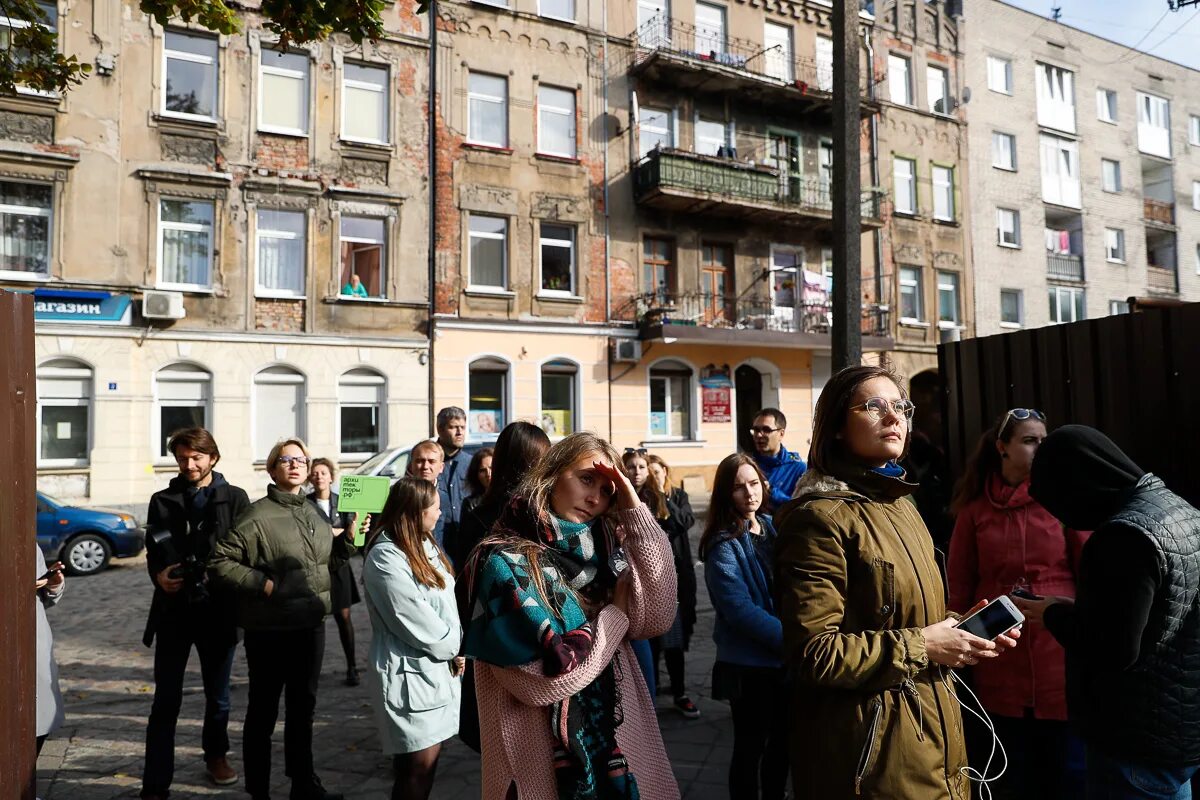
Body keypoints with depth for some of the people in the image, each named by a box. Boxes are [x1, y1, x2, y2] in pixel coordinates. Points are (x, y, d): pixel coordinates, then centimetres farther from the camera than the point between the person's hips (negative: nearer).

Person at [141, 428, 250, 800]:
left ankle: (216, 755, 39)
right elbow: (153, 550, 7)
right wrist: (159, 575, -13)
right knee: (166, 699, 1)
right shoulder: (163, 500, 6)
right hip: (174, 610, 1)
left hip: (218, 611, 0)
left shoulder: (235, 499, 0)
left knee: (218, 694, 17)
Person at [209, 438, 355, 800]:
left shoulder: (313, 513, 10)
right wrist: (261, 583, -20)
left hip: (311, 625, 7)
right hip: (269, 630, -7)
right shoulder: (257, 515, -12)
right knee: (263, 710, 8)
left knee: (303, 706, 20)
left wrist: (348, 539, 5)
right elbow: (219, 562, -15)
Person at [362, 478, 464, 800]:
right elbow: (415, 620, -19)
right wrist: (452, 648, -6)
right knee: (418, 766, -4)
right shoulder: (385, 558, -17)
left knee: (427, 761, 11)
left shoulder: (423, 545, 11)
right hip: (411, 670, -8)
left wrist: (453, 649, -1)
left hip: (438, 665, 8)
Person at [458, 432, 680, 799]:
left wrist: (636, 513, -14)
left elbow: (656, 619, -11)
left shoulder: (603, 549, 3)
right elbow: (544, 680, -23)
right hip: (543, 754, -5)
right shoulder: (502, 562, -16)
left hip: (617, 738, 6)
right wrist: (616, 612, -11)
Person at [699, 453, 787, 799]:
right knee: (751, 746, 7)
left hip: (784, 658, 7)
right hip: (749, 664, -6)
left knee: (782, 741, 18)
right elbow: (741, 611, -22)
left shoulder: (772, 529, 6)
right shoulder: (724, 545, -14)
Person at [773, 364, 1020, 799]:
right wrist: (919, 648, -19)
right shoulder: (823, 517, -19)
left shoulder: (901, 505, 12)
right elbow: (813, 652, -23)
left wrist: (958, 632, 4)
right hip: (873, 749, -9)